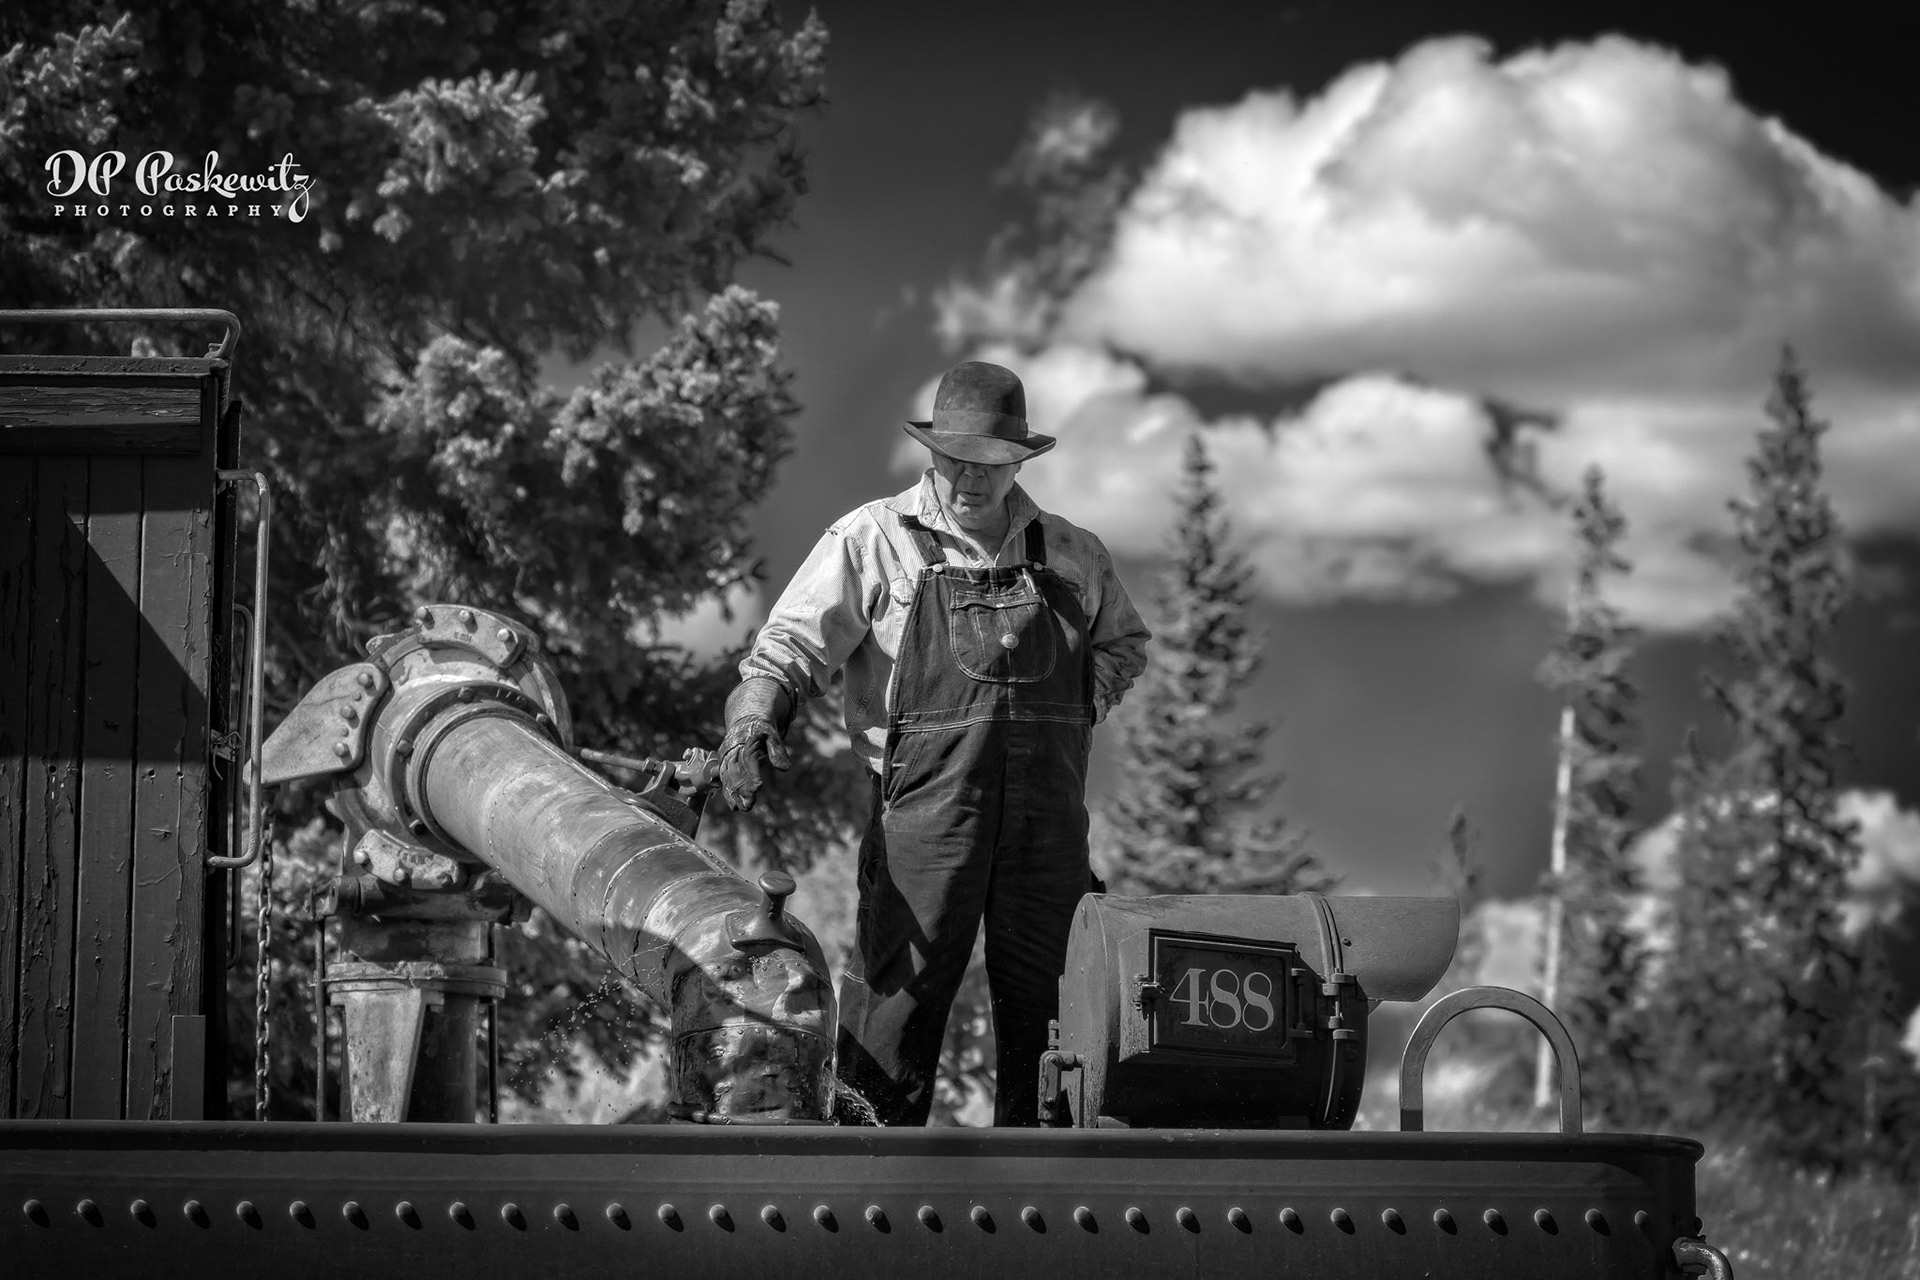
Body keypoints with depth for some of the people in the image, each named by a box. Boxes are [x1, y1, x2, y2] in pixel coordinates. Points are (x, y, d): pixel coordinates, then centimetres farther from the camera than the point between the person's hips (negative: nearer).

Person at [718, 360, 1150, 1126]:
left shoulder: (1072, 556, 14)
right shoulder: (872, 542, 2)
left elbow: (1124, 642, 30)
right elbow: (792, 644, -3)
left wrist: (1087, 698, 11)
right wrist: (754, 716, -21)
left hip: (1050, 817, 4)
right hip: (924, 804, -4)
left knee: (1044, 1003, 9)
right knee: (898, 999, -6)